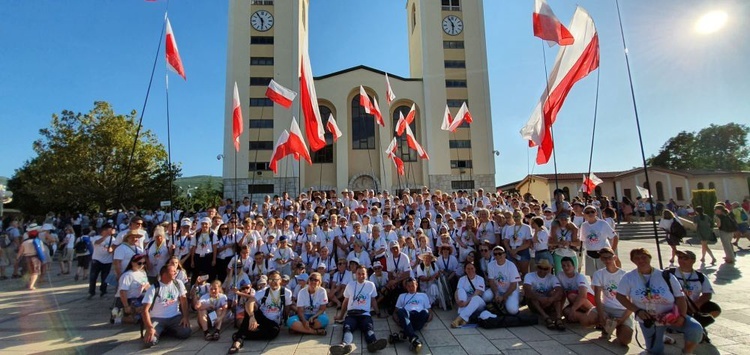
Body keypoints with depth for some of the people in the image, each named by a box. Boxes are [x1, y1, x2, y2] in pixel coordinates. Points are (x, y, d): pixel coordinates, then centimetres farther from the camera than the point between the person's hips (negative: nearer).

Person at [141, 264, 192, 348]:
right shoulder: (153, 288, -10)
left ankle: (169, 330, 10)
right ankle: (160, 331, 9)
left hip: (175, 317, 2)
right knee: (150, 340, -27)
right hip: (157, 318, -2)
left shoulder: (178, 283, 0)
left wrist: (186, 317, -9)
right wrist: (149, 327, -24)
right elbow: (145, 310, -13)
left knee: (185, 333, -22)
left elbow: (183, 300, 4)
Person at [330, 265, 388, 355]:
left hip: (365, 314, 0)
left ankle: (373, 343, -67)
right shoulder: (350, 285, 16)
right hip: (351, 314, 1)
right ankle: (344, 345, -65)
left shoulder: (371, 285, 14)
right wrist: (341, 315, 27)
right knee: (347, 328, -34)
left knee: (369, 328, -35)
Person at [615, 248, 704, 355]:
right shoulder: (629, 277, -13)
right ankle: (661, 338, 45)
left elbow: (680, 297, -10)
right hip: (648, 320, 0)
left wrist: (682, 316, -25)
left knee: (696, 329, -26)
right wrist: (637, 311, -17)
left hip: (671, 316, 0)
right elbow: (620, 296, -7)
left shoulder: (666, 276, -13)